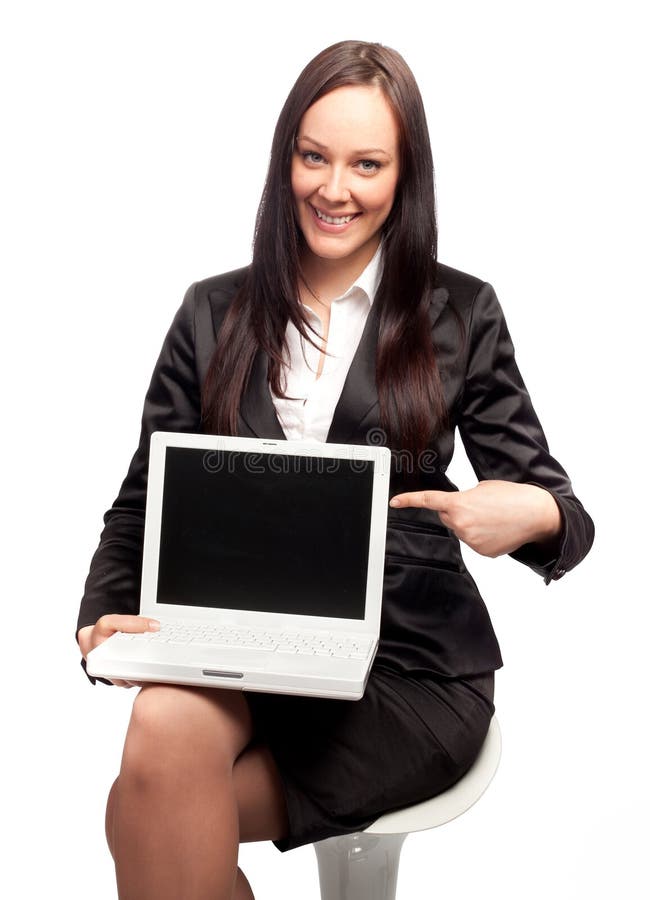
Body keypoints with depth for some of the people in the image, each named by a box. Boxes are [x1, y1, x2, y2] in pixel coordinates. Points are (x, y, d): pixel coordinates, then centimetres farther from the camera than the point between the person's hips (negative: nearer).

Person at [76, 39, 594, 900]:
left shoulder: (461, 313, 4)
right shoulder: (213, 313, 9)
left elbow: (549, 501, 3)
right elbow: (145, 497, 8)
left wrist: (536, 516, -21)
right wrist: (107, 615, -10)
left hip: (408, 664, -2)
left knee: (146, 815, -23)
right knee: (164, 723, -31)